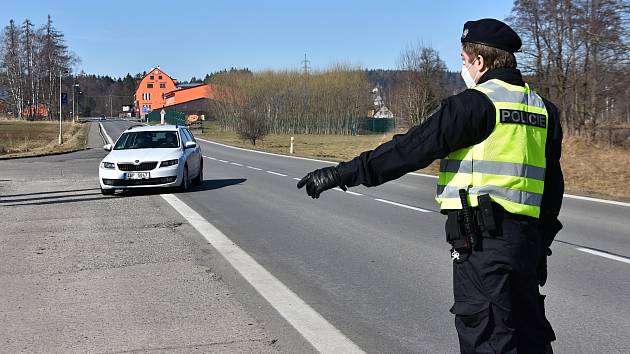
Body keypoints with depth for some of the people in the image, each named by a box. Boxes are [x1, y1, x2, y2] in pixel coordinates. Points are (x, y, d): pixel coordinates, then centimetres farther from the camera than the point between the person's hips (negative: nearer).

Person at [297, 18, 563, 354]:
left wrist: (346, 173, -11)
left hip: (483, 238, -8)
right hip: (528, 235, 8)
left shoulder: (476, 102, -10)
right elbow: (553, 185, 18)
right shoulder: (542, 108, 15)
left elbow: (412, 148, -15)